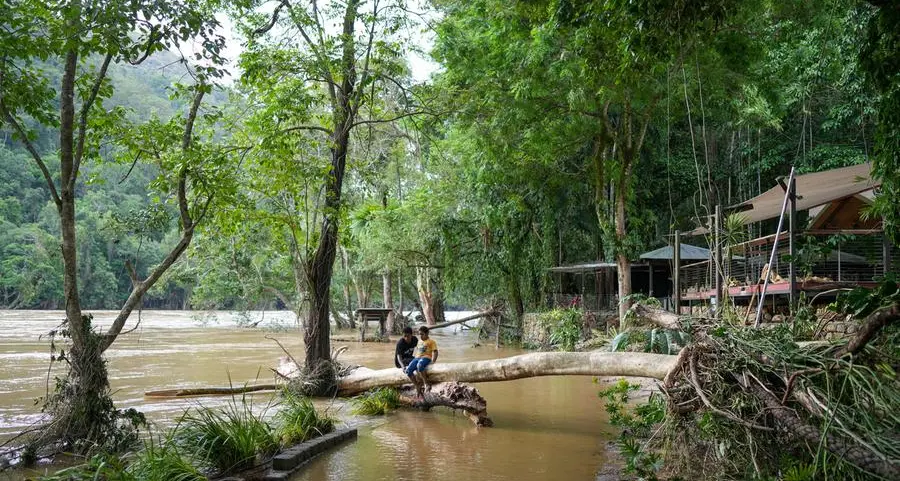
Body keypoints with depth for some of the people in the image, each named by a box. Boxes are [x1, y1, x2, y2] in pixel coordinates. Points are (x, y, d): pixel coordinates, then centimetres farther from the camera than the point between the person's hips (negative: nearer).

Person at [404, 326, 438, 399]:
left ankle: (425, 382, -28)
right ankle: (418, 388, -15)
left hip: (426, 357, -6)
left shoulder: (431, 341, 9)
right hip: (417, 358, 6)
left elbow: (435, 352, -1)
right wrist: (414, 359, 17)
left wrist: (433, 361, -16)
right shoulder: (419, 342, 29)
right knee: (408, 370, -22)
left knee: (419, 366, -42)